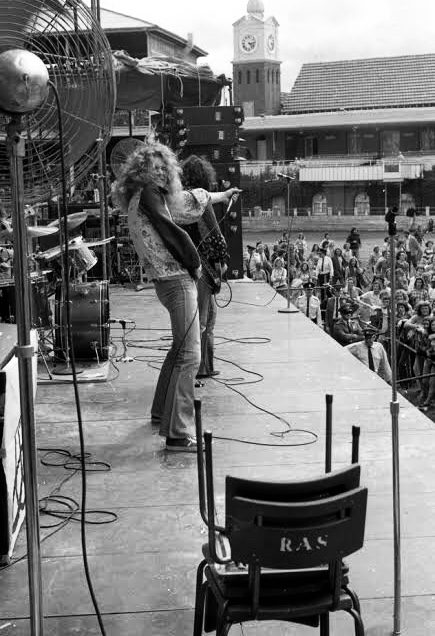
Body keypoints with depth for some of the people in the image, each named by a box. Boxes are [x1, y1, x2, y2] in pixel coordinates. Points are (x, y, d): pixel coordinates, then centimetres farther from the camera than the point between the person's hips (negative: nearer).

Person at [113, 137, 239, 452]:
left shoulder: (159, 195, 16)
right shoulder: (147, 194, -13)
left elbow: (190, 200, 29)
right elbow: (173, 233, -16)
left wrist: (223, 195, 40)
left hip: (177, 279, 11)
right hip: (176, 280, -11)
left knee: (180, 348, 24)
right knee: (189, 355, -14)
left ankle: (162, 412, 37)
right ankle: (178, 434, -16)